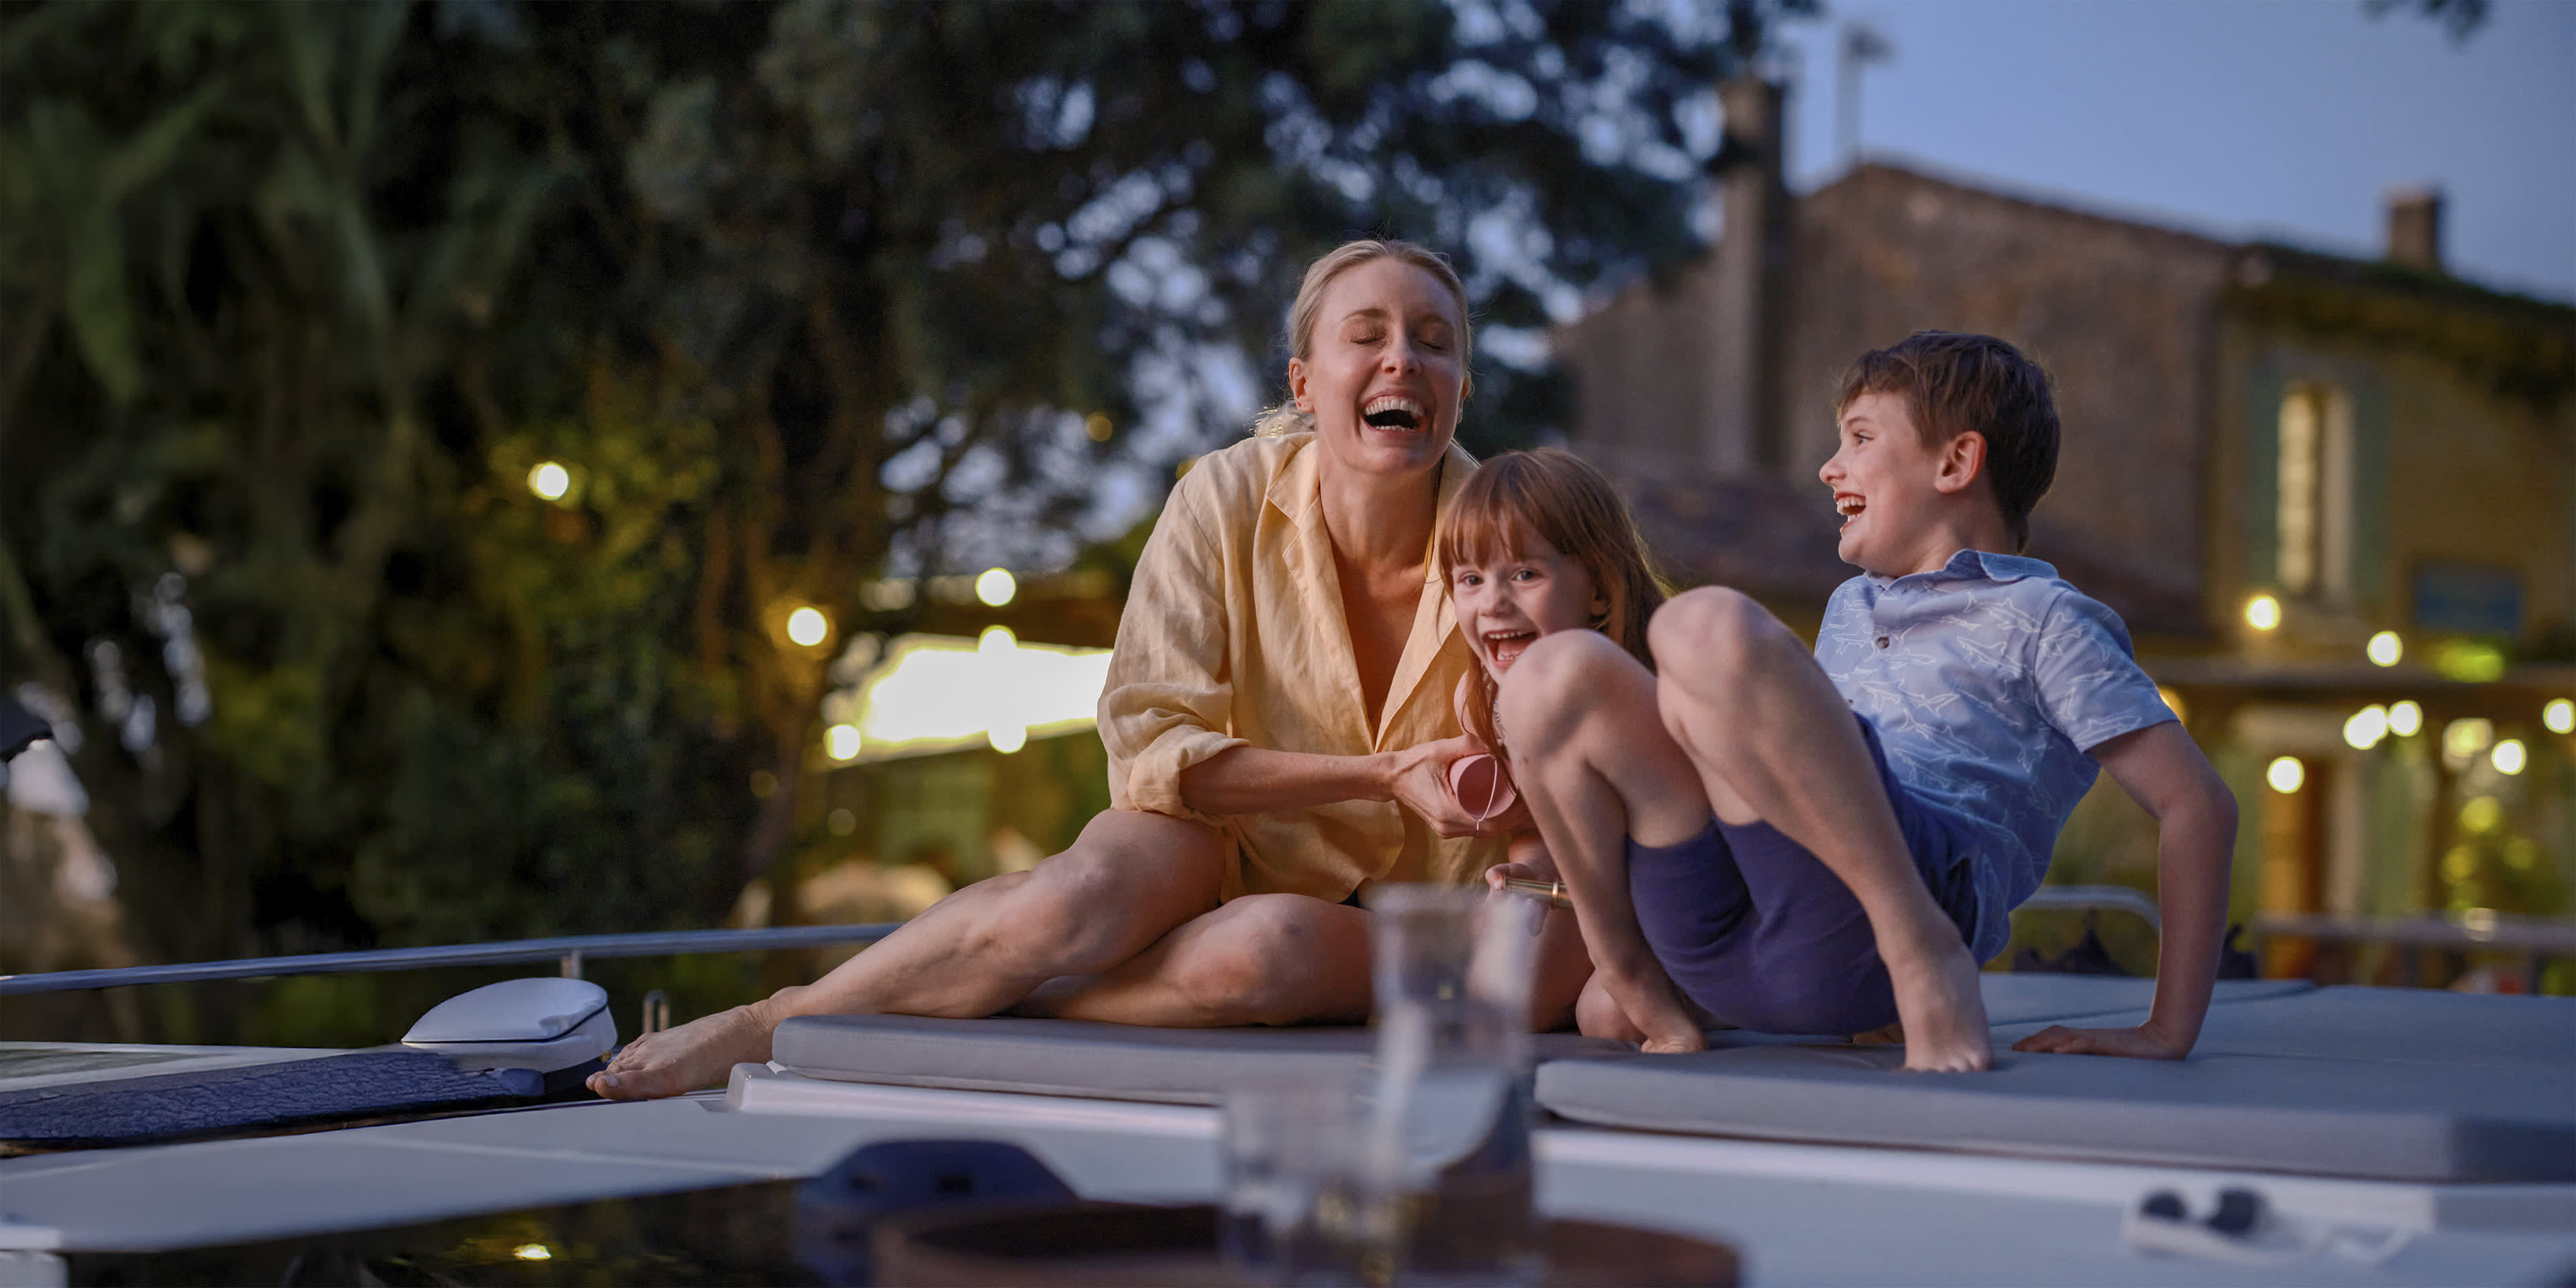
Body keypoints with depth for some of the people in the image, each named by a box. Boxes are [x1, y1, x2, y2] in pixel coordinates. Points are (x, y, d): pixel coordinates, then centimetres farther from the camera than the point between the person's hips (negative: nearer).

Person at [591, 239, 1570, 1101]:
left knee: (1262, 949, -36)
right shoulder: (1230, 500, -14)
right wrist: (1380, 777, -25)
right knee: (1082, 897, -33)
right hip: (1232, 841, 0)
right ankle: (769, 1022, -16)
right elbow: (1152, 746, -16)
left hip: (1388, 923, 0)